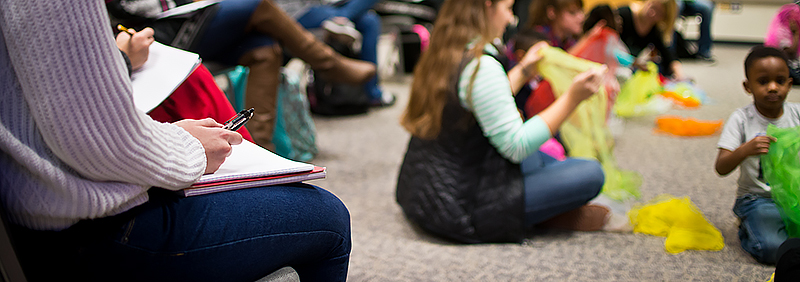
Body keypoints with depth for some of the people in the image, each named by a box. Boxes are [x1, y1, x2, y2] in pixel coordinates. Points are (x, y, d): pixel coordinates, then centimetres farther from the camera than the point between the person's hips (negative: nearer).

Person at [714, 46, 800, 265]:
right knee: (772, 249, -25)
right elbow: (721, 168, -17)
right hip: (757, 198, -3)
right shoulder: (741, 119, -10)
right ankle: (748, 229, 8)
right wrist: (744, 150, -36)